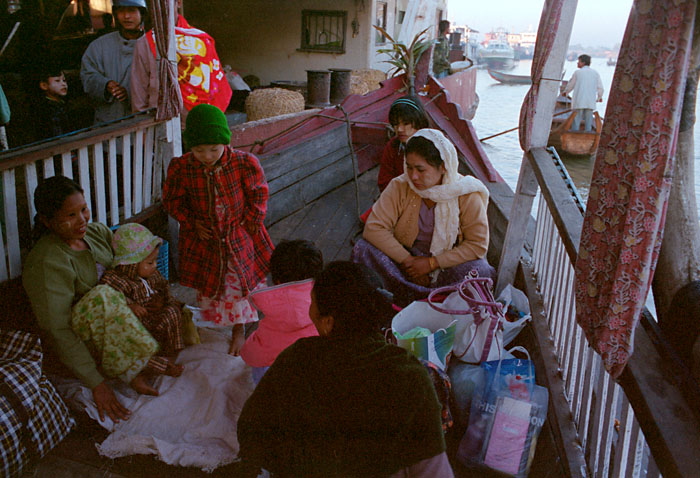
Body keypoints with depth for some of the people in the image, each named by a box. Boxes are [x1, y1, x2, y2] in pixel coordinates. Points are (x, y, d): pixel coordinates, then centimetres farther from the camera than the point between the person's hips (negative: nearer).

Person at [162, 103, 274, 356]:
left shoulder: (244, 163, -21)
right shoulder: (181, 168, -18)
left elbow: (258, 193, -4)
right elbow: (172, 200, -1)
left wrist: (250, 222, -7)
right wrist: (192, 223, -10)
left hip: (239, 236, -1)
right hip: (205, 238, 1)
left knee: (240, 282, 14)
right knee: (209, 285, 16)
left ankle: (239, 330, 37)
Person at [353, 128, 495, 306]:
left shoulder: (466, 194, -13)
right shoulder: (400, 187, -10)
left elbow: (478, 244, -13)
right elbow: (373, 228, -14)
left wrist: (432, 263, -19)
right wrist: (407, 260, -20)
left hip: (447, 264, -1)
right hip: (406, 257, 1)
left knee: (481, 271, -32)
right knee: (362, 248, -22)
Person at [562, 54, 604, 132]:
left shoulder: (577, 72, 1)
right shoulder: (595, 73, 8)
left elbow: (570, 85, 11)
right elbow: (600, 88, 9)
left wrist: (565, 92, 31)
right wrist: (599, 97, 28)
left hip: (579, 102, -3)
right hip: (590, 102, 3)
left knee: (576, 121, 0)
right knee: (588, 122, 6)